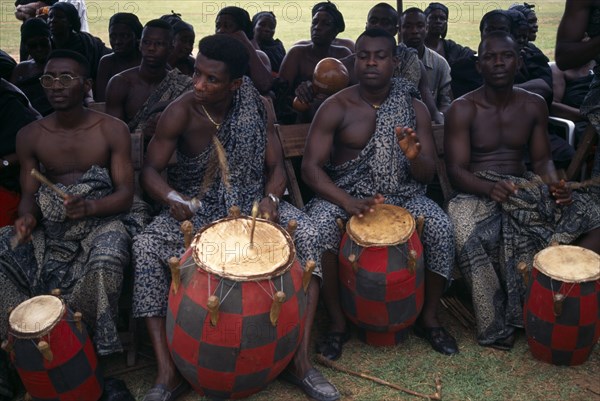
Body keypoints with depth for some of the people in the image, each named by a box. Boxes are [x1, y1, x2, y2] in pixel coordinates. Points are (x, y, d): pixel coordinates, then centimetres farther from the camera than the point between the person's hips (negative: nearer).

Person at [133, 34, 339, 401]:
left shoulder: (259, 108, -7)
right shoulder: (180, 113, -13)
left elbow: (275, 167, -3)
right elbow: (151, 170, -10)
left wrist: (271, 198, -25)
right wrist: (173, 199, -31)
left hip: (252, 201, 1)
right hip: (195, 207, -1)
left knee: (307, 235, -25)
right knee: (145, 248, -28)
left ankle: (301, 358, -20)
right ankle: (168, 371, -22)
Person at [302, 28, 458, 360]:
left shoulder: (414, 108, 1)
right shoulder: (335, 107, -5)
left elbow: (427, 175, 1)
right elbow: (310, 167, -12)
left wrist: (414, 156, -25)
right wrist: (346, 201, -29)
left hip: (402, 194, 2)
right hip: (344, 193, -1)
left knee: (441, 227, -26)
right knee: (319, 228, -32)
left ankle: (429, 318, -3)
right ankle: (337, 322, -12)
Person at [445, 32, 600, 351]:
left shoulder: (534, 106, 8)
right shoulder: (462, 109, -6)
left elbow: (542, 160, 10)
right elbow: (456, 170, -11)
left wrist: (554, 183, -14)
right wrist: (490, 188, -31)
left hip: (525, 188, 5)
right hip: (477, 191, -4)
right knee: (469, 231, -39)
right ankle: (497, 325, -22)